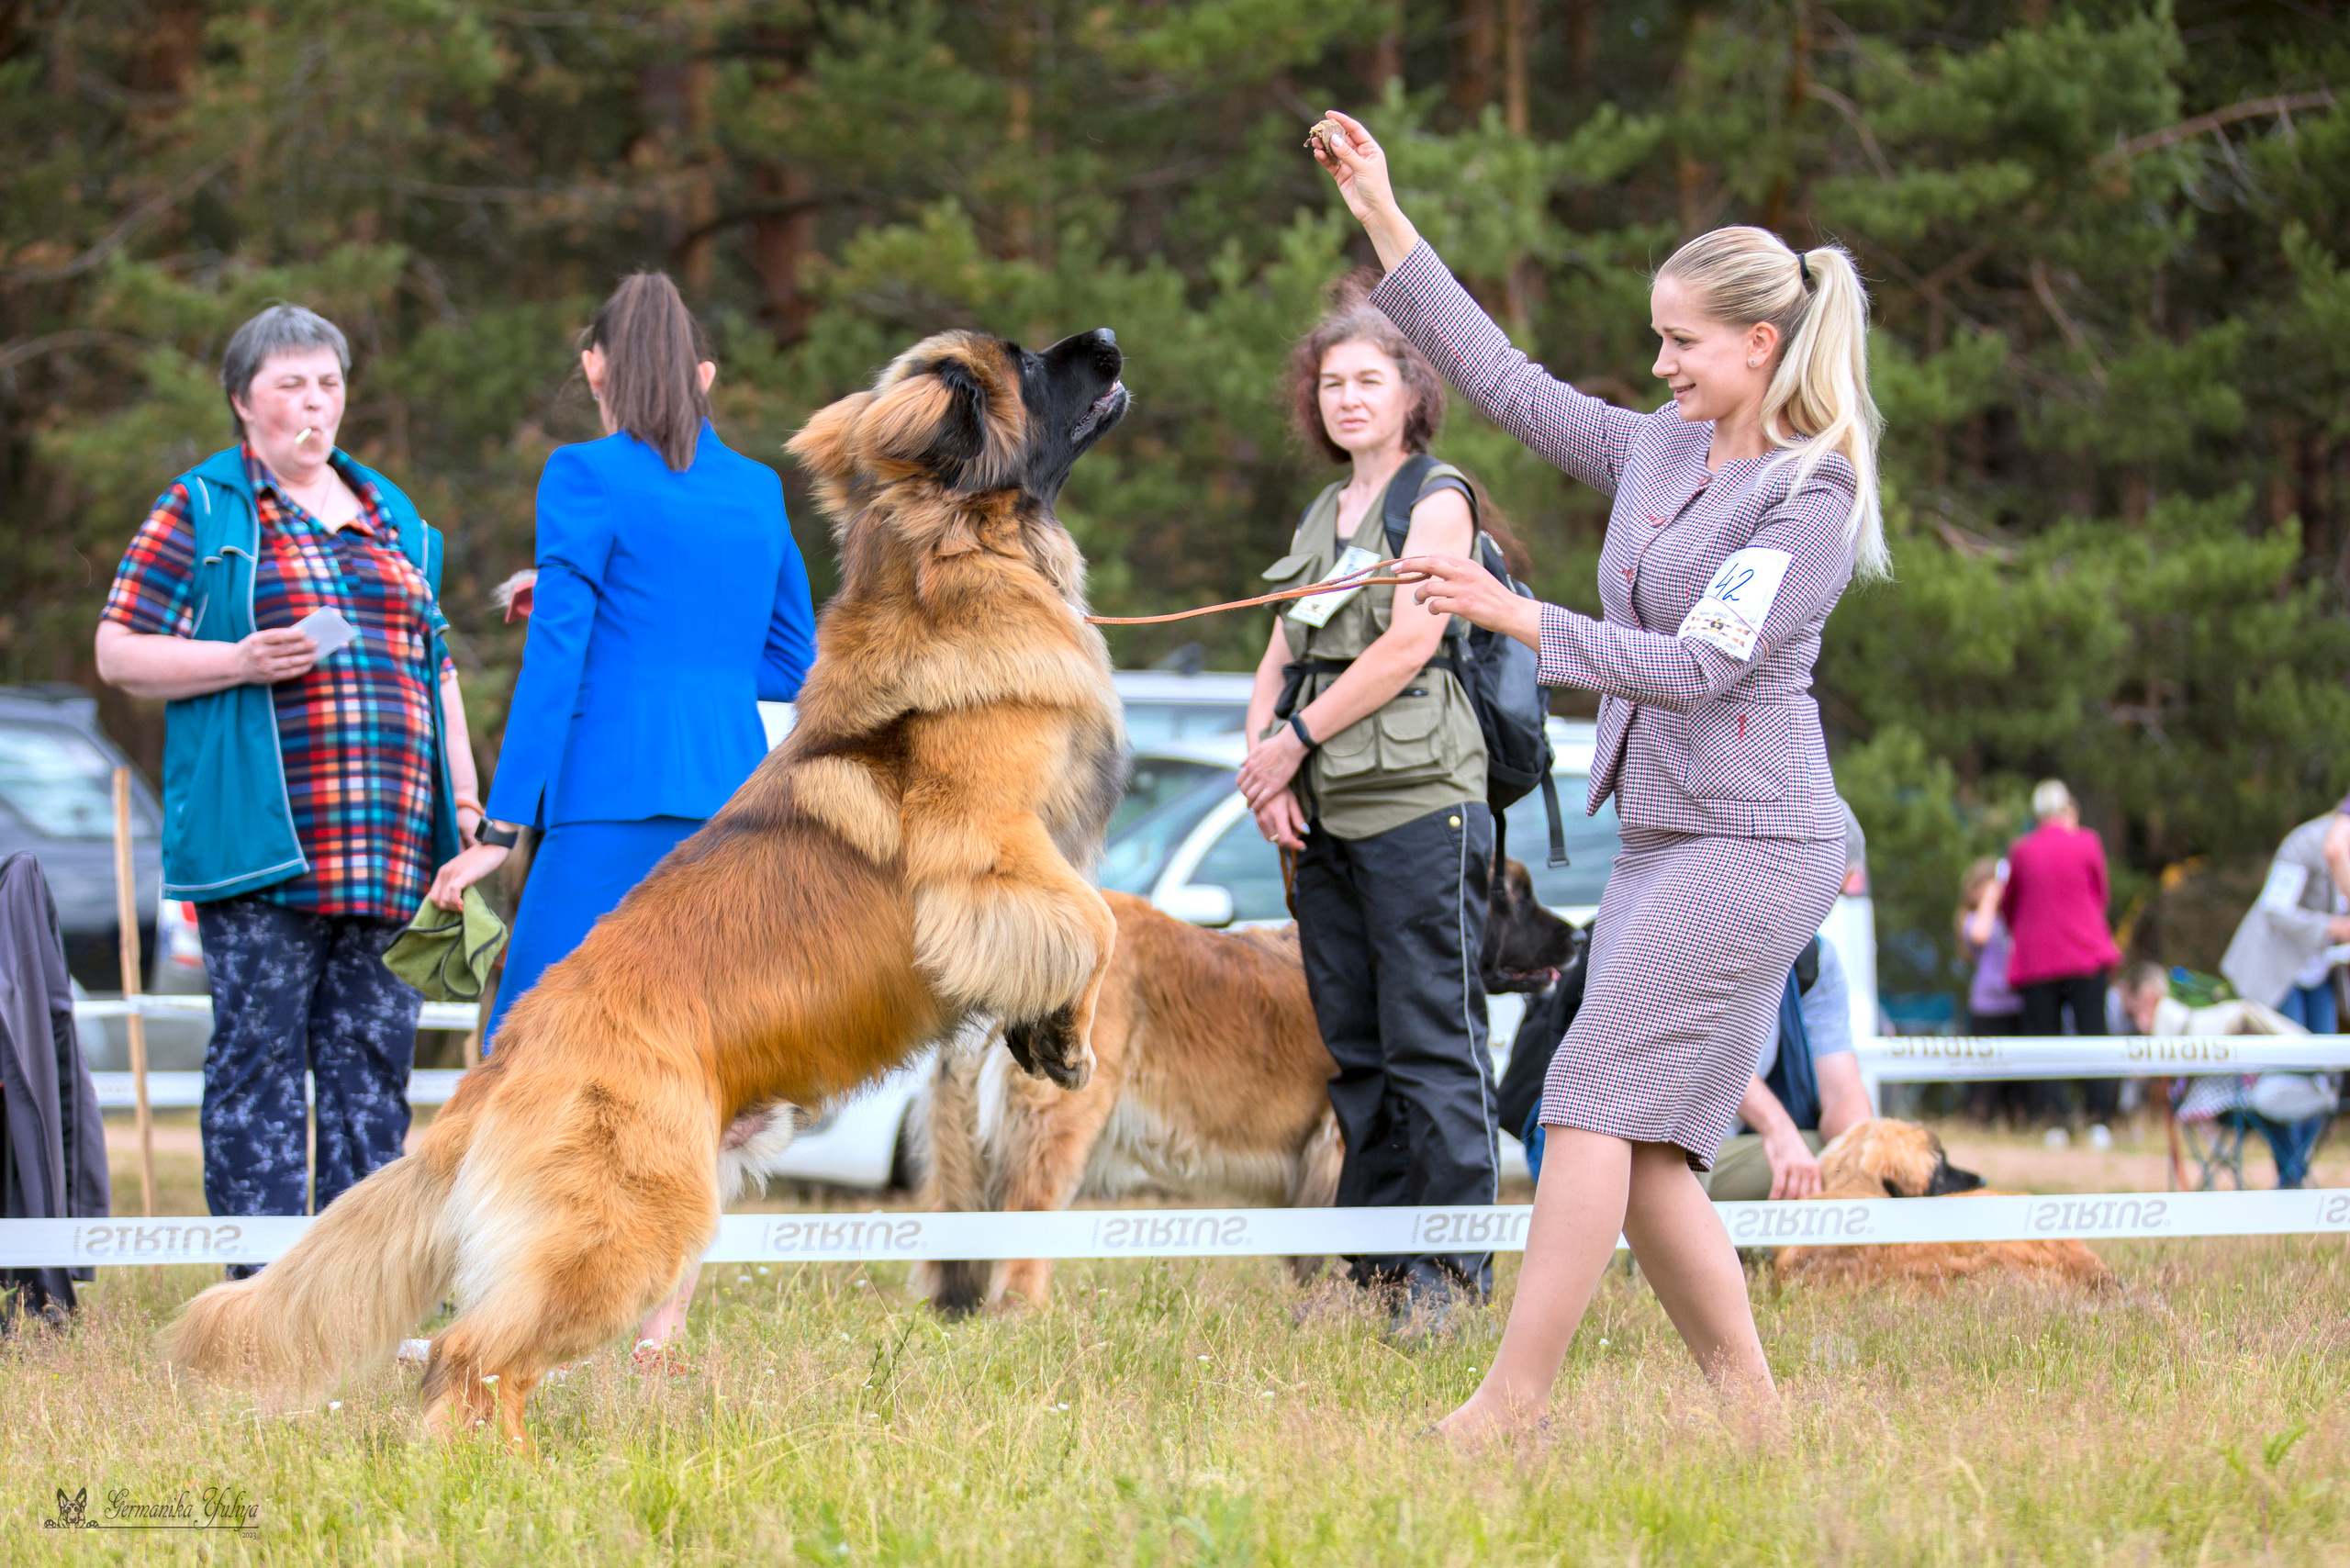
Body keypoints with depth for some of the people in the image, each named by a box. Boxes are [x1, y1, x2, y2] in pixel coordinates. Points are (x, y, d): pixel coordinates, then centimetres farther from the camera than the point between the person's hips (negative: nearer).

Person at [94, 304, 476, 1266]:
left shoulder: (394, 518, 21)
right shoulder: (200, 512, 5)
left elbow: (434, 670, 25)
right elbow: (118, 654, 1)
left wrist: (464, 804, 16)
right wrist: (241, 661, -13)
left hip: (388, 848, 5)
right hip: (262, 842, -5)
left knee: (375, 1053, 2)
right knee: (259, 1052, -6)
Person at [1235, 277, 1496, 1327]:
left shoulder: (1438, 497, -1)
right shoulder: (1323, 514, 21)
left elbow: (1410, 642, -12)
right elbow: (1282, 656, 17)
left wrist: (1297, 741, -11)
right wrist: (1262, 761, -2)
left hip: (1418, 804, -7)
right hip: (1322, 815, 8)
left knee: (1431, 1042, -7)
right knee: (1352, 1045, 8)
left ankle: (1454, 1268, -5)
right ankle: (1376, 1266, 13)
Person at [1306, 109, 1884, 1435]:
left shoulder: (1811, 495, -11)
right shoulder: (1660, 452, 12)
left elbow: (1703, 664, -20)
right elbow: (1505, 379, 16)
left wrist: (1518, 618, -28)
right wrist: (1385, 220, 13)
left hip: (1754, 841, -8)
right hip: (1665, 833, 8)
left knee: (1597, 1094, -13)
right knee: (1643, 1148, 3)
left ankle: (1512, 1403, -15)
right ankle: (1751, 1406, 7)